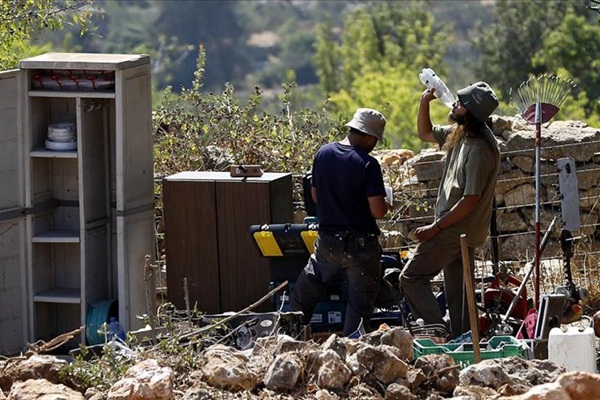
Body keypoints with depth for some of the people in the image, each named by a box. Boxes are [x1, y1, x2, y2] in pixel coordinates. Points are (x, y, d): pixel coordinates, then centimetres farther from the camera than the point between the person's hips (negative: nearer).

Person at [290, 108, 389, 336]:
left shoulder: (323, 154, 0)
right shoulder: (368, 164, -16)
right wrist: (385, 205, 4)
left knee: (301, 300, 15)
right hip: (360, 244, -4)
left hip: (327, 242, 4)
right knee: (359, 307, 7)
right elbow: (378, 211, -18)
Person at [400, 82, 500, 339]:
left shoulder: (480, 150, -22)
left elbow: (470, 200, -24)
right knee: (457, 291, 11)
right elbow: (425, 134, 25)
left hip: (457, 230, -10)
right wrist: (424, 103, 7)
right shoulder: (459, 134, 6)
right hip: (458, 231, 10)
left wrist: (435, 227, -20)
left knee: (411, 278, -7)